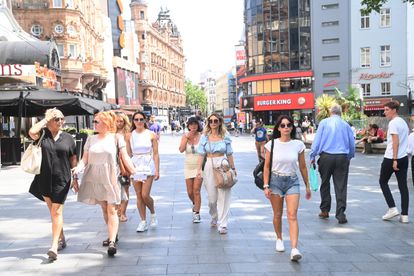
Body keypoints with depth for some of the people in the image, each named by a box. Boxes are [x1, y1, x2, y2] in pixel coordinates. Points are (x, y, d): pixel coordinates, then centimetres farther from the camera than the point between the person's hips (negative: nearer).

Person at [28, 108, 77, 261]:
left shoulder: (68, 138, 3)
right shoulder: (43, 134, 1)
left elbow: (73, 159, 8)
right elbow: (32, 132, -22)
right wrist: (46, 119, -11)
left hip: (61, 180, -2)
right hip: (44, 179, 2)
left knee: (57, 211, -7)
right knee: (52, 210, 14)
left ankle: (54, 246, -9)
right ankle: (62, 239, 30)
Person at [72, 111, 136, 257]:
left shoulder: (116, 138, 0)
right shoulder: (91, 139, 9)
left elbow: (125, 157, -3)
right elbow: (85, 159, 5)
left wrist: (135, 172, -13)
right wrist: (77, 169, -14)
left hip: (110, 178, -4)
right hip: (95, 179, 4)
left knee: (111, 210, -7)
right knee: (104, 208, 13)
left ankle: (112, 242, -11)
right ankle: (113, 235, 29)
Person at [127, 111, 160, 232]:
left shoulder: (151, 135, -1)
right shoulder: (130, 136, 4)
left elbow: (155, 154, -1)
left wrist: (157, 170, -5)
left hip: (148, 166, -3)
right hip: (135, 166, 3)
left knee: (145, 195, -9)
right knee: (139, 196, 6)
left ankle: (153, 214, 20)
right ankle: (143, 221, 17)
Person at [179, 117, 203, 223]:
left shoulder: (202, 136, -5)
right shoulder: (185, 136, 1)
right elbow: (181, 150, -12)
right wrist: (187, 138, -17)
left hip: (199, 166, -3)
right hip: (188, 166, 3)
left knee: (196, 191, -9)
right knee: (190, 192, 8)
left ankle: (196, 213, 0)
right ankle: (195, 204, 40)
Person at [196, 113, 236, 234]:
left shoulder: (225, 136, 5)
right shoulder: (205, 137, 6)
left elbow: (229, 154, 8)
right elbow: (201, 155, 5)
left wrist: (233, 168, 8)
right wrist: (199, 169, -2)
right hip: (209, 166, 1)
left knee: (223, 195, -4)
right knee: (211, 196, 6)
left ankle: (222, 224, 3)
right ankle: (214, 217, 34)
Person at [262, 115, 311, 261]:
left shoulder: (298, 145, -1)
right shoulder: (272, 144, -3)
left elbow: (303, 167, 7)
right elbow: (266, 167, 1)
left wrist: (307, 185, 11)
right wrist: (266, 186, -5)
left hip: (292, 181, 0)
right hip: (276, 180, 0)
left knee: (292, 216, -10)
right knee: (277, 214, 11)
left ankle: (294, 249, -14)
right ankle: (279, 239, 35)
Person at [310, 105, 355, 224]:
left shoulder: (324, 122, 3)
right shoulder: (346, 125, 9)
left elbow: (317, 140, -2)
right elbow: (352, 144, 13)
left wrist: (312, 156, 3)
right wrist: (349, 157, 27)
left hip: (326, 157, -1)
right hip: (342, 158, 1)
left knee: (325, 184, 13)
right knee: (341, 186, 2)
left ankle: (325, 211, 19)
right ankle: (341, 214, -2)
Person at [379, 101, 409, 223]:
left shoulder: (393, 123, -11)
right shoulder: (404, 122, 15)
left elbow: (395, 142, -18)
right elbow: (404, 141, 17)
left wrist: (394, 160, -19)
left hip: (391, 158, -8)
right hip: (404, 158, 8)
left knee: (383, 182, 10)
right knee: (403, 185, 6)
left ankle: (392, 208, 3)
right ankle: (404, 215, 6)